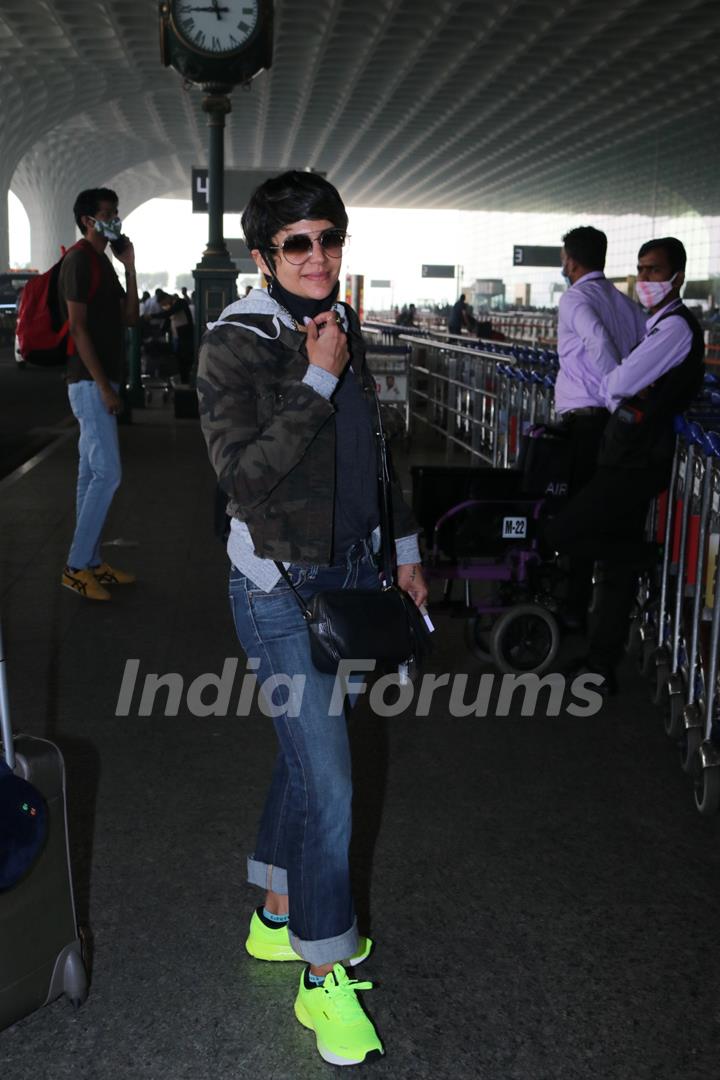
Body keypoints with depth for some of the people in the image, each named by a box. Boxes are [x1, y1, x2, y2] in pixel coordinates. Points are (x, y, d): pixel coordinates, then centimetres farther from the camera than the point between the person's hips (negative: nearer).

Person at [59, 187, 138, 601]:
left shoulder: (103, 262, 17)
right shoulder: (80, 259, -11)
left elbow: (130, 317, 14)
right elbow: (77, 327, -18)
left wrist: (130, 268, 5)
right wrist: (103, 387, -20)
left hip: (101, 382, 10)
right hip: (91, 384, -10)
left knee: (92, 474, 10)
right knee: (108, 474, -11)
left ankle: (91, 561, 16)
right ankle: (76, 567, -4)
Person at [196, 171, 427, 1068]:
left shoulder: (343, 329, 9)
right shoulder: (233, 346, -12)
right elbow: (242, 471, -22)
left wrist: (404, 546, 20)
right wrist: (318, 381, -22)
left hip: (349, 572, 7)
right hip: (280, 586, -7)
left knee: (307, 752, 17)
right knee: (328, 778, -6)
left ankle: (278, 917, 36)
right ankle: (324, 977, 12)